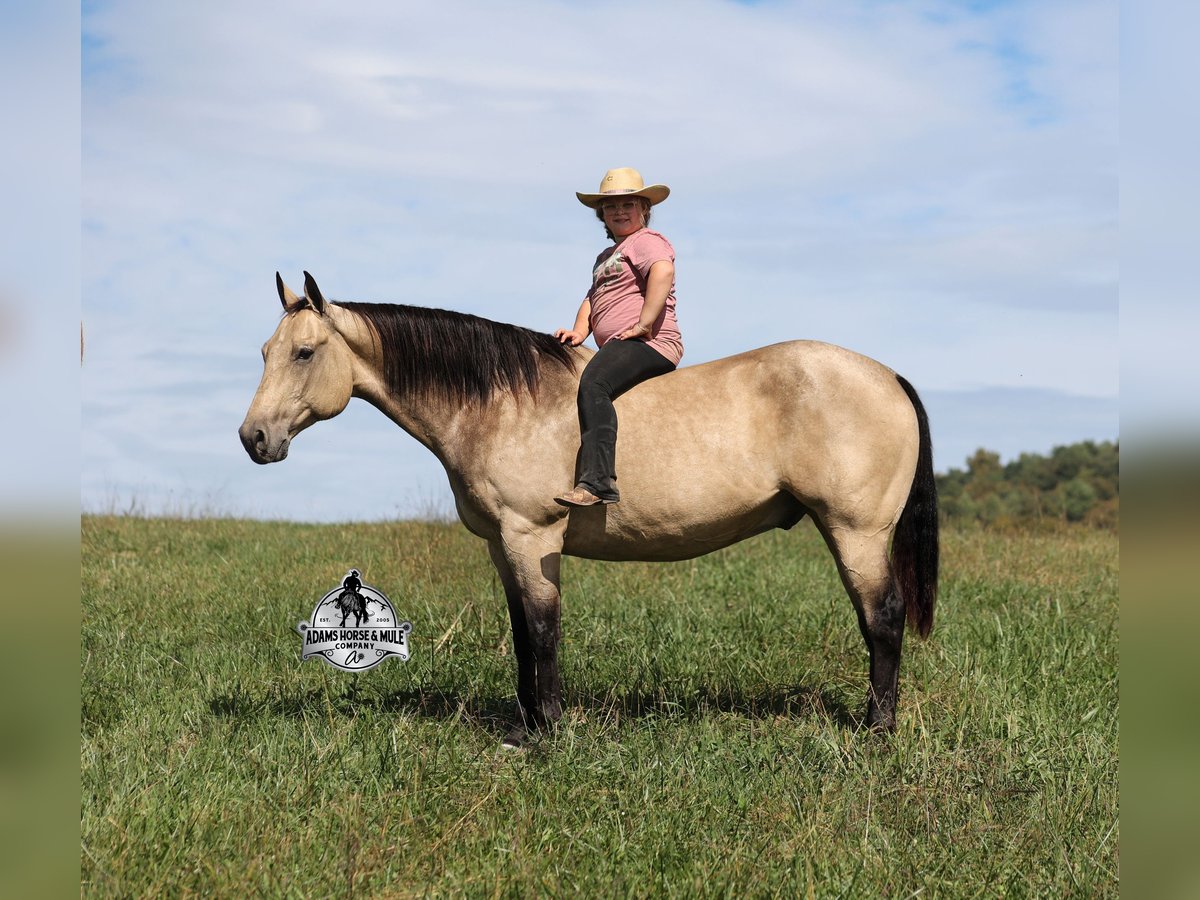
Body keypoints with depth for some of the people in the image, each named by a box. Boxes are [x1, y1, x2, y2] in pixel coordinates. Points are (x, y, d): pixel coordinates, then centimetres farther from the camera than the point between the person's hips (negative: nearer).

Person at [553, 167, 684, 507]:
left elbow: (663, 270, -24)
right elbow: (593, 296, 27)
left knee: (592, 384, -34)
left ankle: (598, 481, -47)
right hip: (616, 348, 11)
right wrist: (580, 329, 5)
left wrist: (644, 323, -27)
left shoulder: (646, 241, -2)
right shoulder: (607, 257, 30)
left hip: (650, 343, -11)